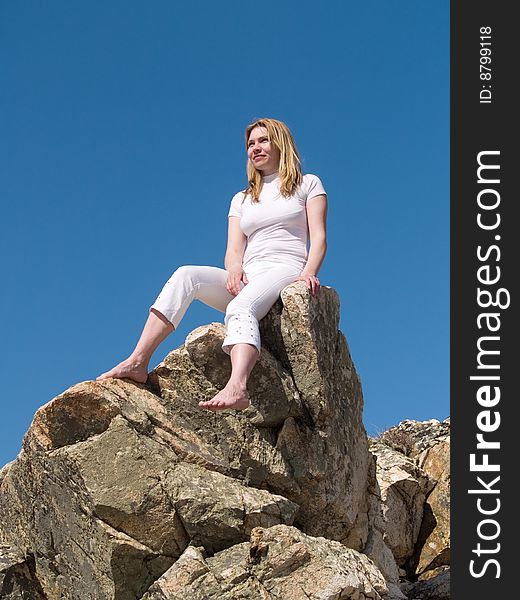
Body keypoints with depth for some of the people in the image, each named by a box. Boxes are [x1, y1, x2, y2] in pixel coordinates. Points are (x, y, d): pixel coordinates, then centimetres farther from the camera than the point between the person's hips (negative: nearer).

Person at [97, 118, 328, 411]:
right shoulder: (241, 199, 27)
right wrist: (234, 270, -11)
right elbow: (233, 251, 14)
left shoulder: (308, 184, 16)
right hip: (248, 280, 5)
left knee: (241, 307, -38)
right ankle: (138, 362, -33)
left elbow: (319, 237, 4)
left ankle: (237, 388, -66)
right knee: (186, 275, -24)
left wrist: (309, 272, -17)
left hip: (286, 271, -4)